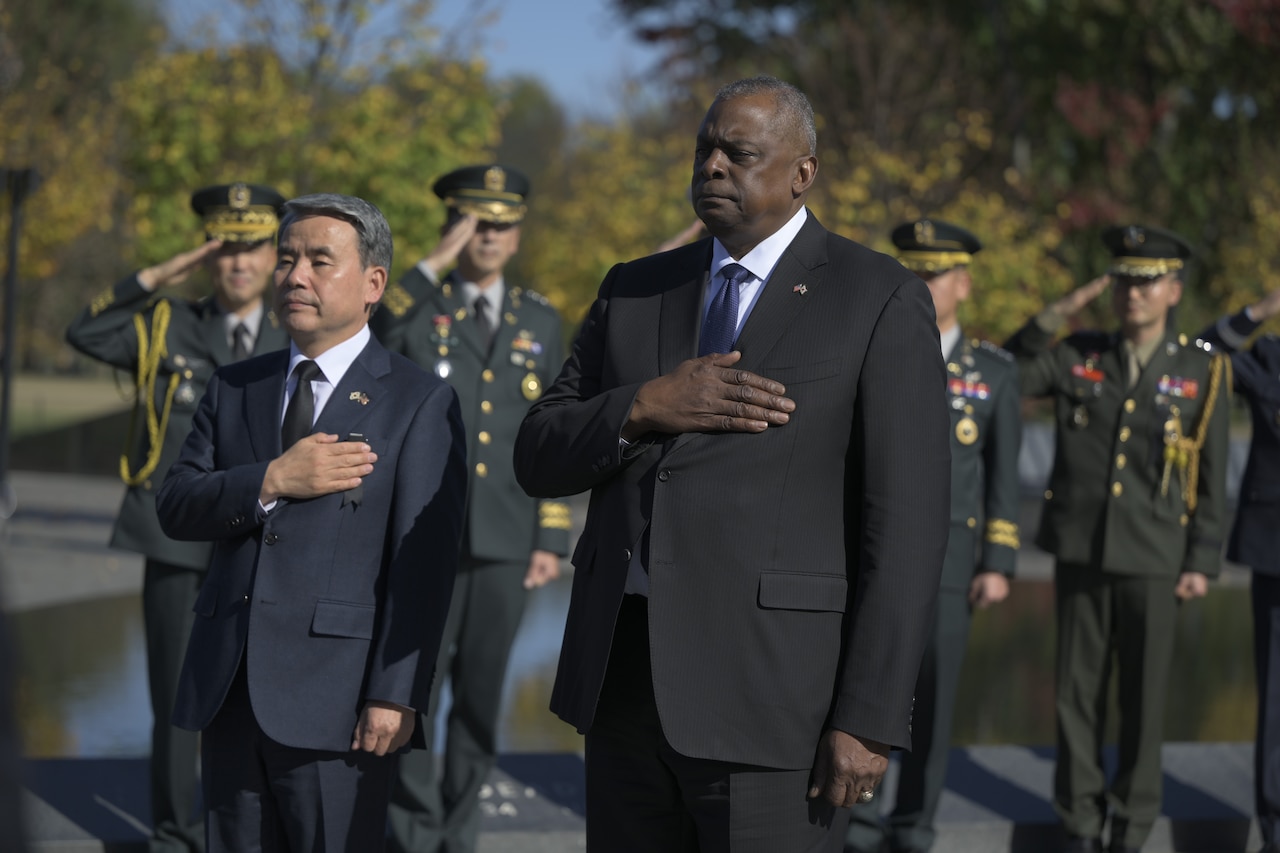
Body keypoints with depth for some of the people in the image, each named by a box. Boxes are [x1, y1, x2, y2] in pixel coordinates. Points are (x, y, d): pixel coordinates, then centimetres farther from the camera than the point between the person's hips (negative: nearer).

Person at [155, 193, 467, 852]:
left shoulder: (420, 403, 0)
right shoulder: (234, 388, 16)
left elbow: (424, 563, -7)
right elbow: (175, 507, 5)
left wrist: (395, 694, -15)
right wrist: (271, 482, -13)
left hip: (334, 697, -5)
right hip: (228, 690, 5)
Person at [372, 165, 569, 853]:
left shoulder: (540, 323, 11)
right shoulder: (416, 307, 2)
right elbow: (367, 337, -23)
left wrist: (552, 539, 8)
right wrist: (435, 265, -25)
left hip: (506, 543, 3)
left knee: (481, 696, 8)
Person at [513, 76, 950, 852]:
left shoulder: (881, 303, -4)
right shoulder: (637, 291, 13)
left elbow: (907, 523, -9)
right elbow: (541, 458, 8)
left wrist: (869, 722, -15)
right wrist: (646, 408, -12)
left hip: (774, 683, -5)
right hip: (625, 673, 5)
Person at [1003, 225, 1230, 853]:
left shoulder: (1202, 373, 1)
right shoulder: (1076, 357, 4)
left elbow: (1212, 479, 3)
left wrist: (1202, 562, -1)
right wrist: (1055, 316, -5)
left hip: (1152, 558, -1)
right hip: (1079, 549, 1)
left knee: (1144, 695, 4)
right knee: (1079, 688, 6)